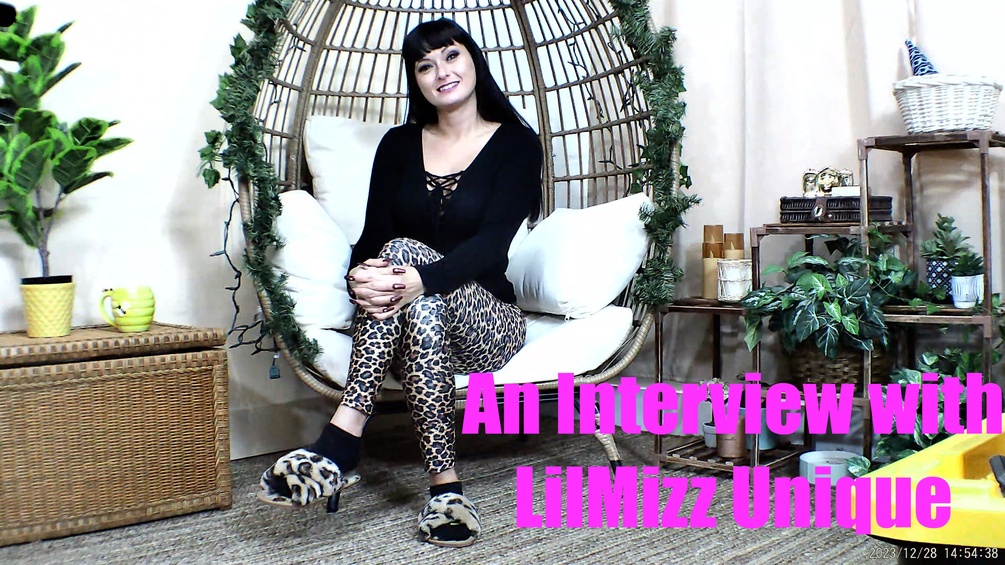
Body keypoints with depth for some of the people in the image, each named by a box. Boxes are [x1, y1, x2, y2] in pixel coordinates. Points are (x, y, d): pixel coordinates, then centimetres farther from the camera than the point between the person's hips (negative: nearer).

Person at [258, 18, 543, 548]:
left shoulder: (518, 145, 0)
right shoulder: (399, 145, 12)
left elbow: (491, 242, -15)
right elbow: (373, 236, 1)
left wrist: (420, 279, -35)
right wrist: (362, 276, -25)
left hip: (487, 321, -2)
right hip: (407, 327, 3)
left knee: (404, 251, -32)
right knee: (393, 259, -34)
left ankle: (342, 439, -38)